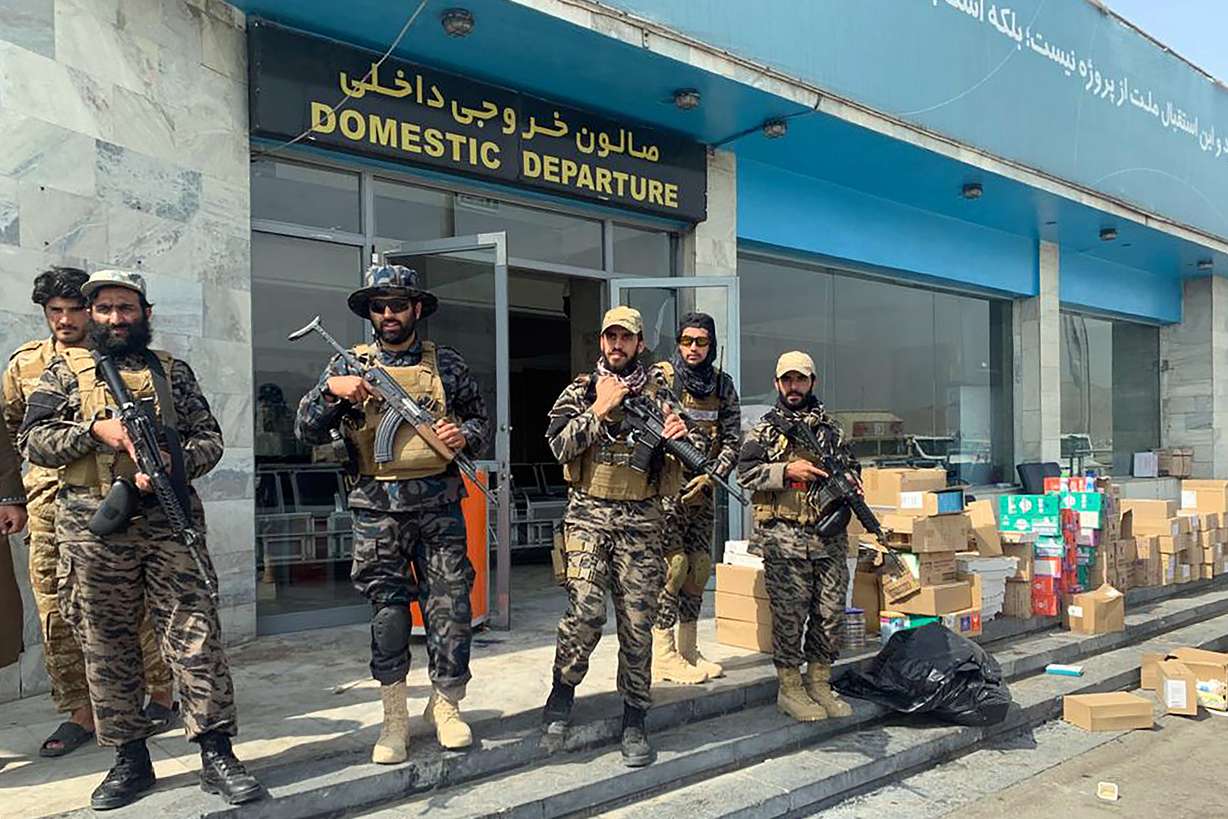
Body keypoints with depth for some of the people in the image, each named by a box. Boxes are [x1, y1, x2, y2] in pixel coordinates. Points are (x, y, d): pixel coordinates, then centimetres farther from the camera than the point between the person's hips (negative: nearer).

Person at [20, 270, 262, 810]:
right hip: (92, 527, 1)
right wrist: (97, 430, -11)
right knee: (106, 646, 7)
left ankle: (216, 755, 1)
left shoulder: (173, 371, 14)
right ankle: (130, 760, 21)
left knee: (195, 634, -4)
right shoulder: (64, 370, 12)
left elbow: (210, 438, 9)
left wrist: (173, 462, -10)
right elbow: (33, 440, 4)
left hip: (169, 520, 0)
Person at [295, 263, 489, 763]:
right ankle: (394, 717, 19)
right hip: (377, 510, 0)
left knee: (450, 608, 2)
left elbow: (481, 420, 15)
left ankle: (445, 705, 21)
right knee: (387, 613, 5)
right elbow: (307, 432, 3)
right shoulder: (350, 365, 6)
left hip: (439, 505, 1)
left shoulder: (446, 363, 8)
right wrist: (330, 389, -13)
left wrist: (465, 434, -7)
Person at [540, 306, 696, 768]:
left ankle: (634, 721, 16)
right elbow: (559, 444, -6)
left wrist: (678, 436, -18)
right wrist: (601, 408, -11)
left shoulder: (658, 392, 9)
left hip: (641, 521, 1)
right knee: (586, 610, -15)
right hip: (588, 516, -1)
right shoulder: (581, 390, 7)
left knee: (637, 622, 4)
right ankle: (564, 687, 12)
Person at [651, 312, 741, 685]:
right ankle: (663, 656, 2)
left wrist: (709, 475, -10)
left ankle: (688, 650, 21)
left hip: (701, 487, 5)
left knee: (700, 566, 9)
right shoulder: (659, 378, -5)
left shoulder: (723, 385, 7)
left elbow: (733, 440, 4)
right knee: (673, 565, -8)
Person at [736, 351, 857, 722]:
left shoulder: (830, 427, 15)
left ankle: (819, 684, 22)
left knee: (831, 614, 8)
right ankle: (790, 689, 12)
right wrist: (787, 471, -16)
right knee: (790, 614, 0)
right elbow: (745, 472, -5)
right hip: (785, 538, -4)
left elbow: (851, 466, 22)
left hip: (830, 536, 4)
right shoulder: (764, 429, 4)